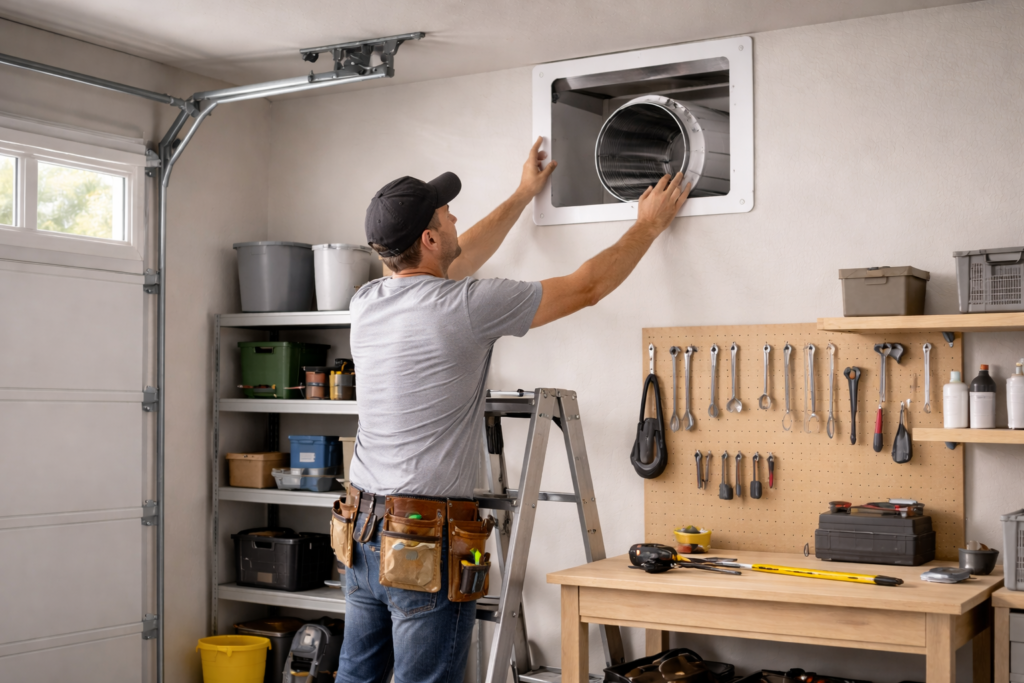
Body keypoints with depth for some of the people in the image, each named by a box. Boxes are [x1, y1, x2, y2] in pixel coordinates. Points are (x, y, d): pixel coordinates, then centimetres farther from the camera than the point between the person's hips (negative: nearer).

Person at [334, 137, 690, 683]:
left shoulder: (367, 303, 6)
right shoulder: (465, 306, -15)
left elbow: (453, 264, 25)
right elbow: (588, 287, -4)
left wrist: (524, 195, 36)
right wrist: (649, 224, 13)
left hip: (362, 534, 8)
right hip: (427, 541, -8)